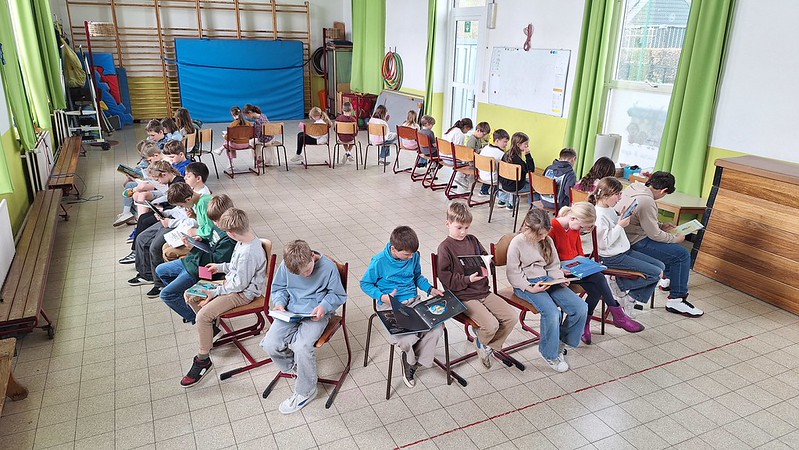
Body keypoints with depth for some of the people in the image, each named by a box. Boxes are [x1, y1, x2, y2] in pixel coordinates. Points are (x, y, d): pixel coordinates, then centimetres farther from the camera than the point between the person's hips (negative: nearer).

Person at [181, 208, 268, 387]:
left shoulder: (248, 253, -33)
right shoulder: (248, 236, -4)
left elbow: (240, 284, -23)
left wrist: (215, 292, -15)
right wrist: (220, 267, 16)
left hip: (243, 293, -10)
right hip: (232, 281, 10)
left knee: (203, 315, -22)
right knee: (189, 296, 8)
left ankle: (203, 360, -5)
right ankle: (211, 328, 26)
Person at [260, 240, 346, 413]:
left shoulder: (328, 267, -16)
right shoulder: (285, 266, -7)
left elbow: (338, 295, -3)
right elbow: (278, 288, 12)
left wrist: (324, 306, -21)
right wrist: (279, 303, -8)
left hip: (315, 314, -4)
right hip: (290, 312, 4)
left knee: (302, 346, -28)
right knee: (270, 344, -16)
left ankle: (306, 392, -3)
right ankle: (293, 366, 18)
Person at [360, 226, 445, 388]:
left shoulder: (414, 256, 0)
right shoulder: (379, 262, -13)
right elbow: (365, 284, -2)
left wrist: (430, 289, 2)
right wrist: (382, 296, -18)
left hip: (413, 301, 5)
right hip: (390, 306, -5)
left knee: (436, 329, -19)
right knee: (406, 340, -29)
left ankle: (412, 359, 8)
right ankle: (410, 358, 13)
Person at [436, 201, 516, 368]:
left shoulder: (472, 240, 10)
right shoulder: (445, 248, -9)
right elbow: (445, 277, -13)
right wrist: (468, 279, -22)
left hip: (483, 290, 7)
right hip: (464, 296, -7)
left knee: (511, 316, -6)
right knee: (491, 325, -22)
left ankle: (490, 345, 14)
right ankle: (480, 342, 13)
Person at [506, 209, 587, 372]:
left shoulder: (547, 240, 8)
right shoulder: (517, 243, -10)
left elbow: (554, 265, 17)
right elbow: (513, 273, -9)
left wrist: (560, 279, -3)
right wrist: (530, 288, -20)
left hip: (547, 280, 6)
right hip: (526, 284, -6)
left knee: (581, 307, -11)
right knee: (552, 312, -31)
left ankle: (563, 340, 14)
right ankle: (550, 354, -6)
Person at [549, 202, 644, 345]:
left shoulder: (575, 228, 9)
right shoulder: (553, 228, -17)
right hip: (561, 272, -8)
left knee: (596, 289, -19)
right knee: (599, 279, -22)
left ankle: (584, 322, -6)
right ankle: (618, 316, -7)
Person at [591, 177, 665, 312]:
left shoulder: (609, 208, 7)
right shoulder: (599, 215, -23)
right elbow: (604, 243, -23)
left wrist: (622, 217, 5)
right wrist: (620, 226, -18)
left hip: (624, 250, 10)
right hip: (611, 258, -10)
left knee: (660, 266, 10)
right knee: (656, 273, -12)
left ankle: (633, 299, 10)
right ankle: (621, 286, 3)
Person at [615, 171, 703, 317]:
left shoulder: (633, 188, 3)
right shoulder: (646, 201, -26)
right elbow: (654, 235, -18)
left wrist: (661, 226, 16)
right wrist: (676, 238, -2)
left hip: (626, 238, 10)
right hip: (635, 243, -10)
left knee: (671, 245, 28)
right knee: (682, 255, -7)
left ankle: (668, 279, 46)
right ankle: (676, 299, 0)